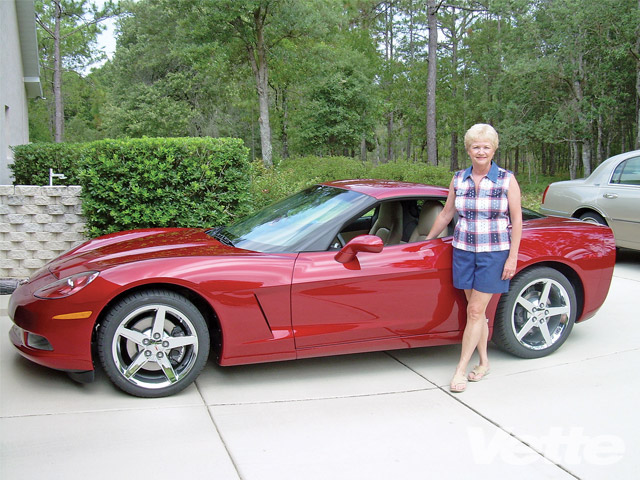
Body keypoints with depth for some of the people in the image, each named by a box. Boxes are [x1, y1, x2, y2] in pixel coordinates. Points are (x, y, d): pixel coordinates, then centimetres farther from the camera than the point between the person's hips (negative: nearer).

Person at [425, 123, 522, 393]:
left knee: (476, 310, -5)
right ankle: (483, 362, 24)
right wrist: (426, 242, 19)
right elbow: (446, 214, 15)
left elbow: (516, 220, -2)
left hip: (495, 253, -3)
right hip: (464, 250, 3)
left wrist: (512, 257, -7)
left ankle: (461, 370, 1)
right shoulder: (458, 179, 5)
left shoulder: (507, 180, -4)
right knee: (475, 310, 9)